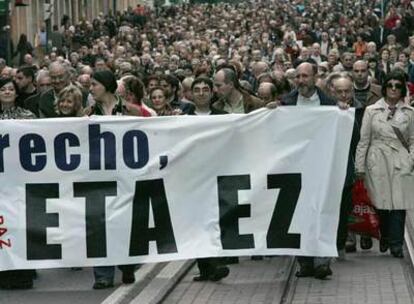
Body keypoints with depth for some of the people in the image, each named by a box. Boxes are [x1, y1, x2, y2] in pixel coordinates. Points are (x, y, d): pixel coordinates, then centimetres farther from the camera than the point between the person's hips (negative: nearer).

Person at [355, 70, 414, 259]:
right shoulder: (372, 110, 6)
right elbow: (363, 140, 6)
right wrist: (359, 166, 2)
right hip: (378, 162, 0)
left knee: (399, 202, -6)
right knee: (381, 202, 3)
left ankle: (396, 244, -1)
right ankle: (385, 238, 21)